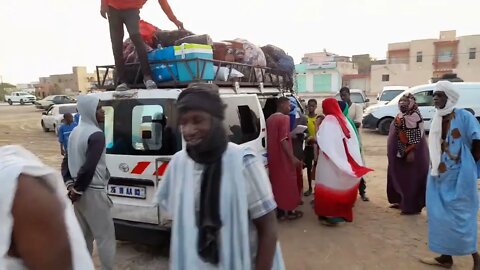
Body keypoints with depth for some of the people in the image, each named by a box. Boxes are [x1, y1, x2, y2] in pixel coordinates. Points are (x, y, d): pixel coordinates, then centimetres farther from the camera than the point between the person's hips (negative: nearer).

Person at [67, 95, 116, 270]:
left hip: (80, 191, 9)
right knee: (105, 236, 3)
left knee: (84, 235, 20)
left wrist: (70, 185, 8)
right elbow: (88, 168, -25)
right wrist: (78, 190, -13)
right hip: (93, 192, -9)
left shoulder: (75, 132, 10)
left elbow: (69, 161, 14)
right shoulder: (96, 135, -19)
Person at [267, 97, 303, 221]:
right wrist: (292, 157, -22)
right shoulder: (284, 118, -14)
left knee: (276, 182, 13)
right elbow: (283, 140, -22)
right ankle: (290, 211, 14)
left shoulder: (270, 119, 12)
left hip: (272, 157, 8)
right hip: (282, 157, -8)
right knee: (287, 182, 4)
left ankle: (279, 211, 20)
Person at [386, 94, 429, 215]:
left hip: (409, 153, -10)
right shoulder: (403, 115, 11)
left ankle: (412, 206, 7)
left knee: (411, 179, -1)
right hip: (400, 153, 10)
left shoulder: (414, 116, -17)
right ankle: (401, 201, 29)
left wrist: (411, 152, -25)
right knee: (400, 177, 17)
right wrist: (391, 151, 19)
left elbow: (417, 136, -22)